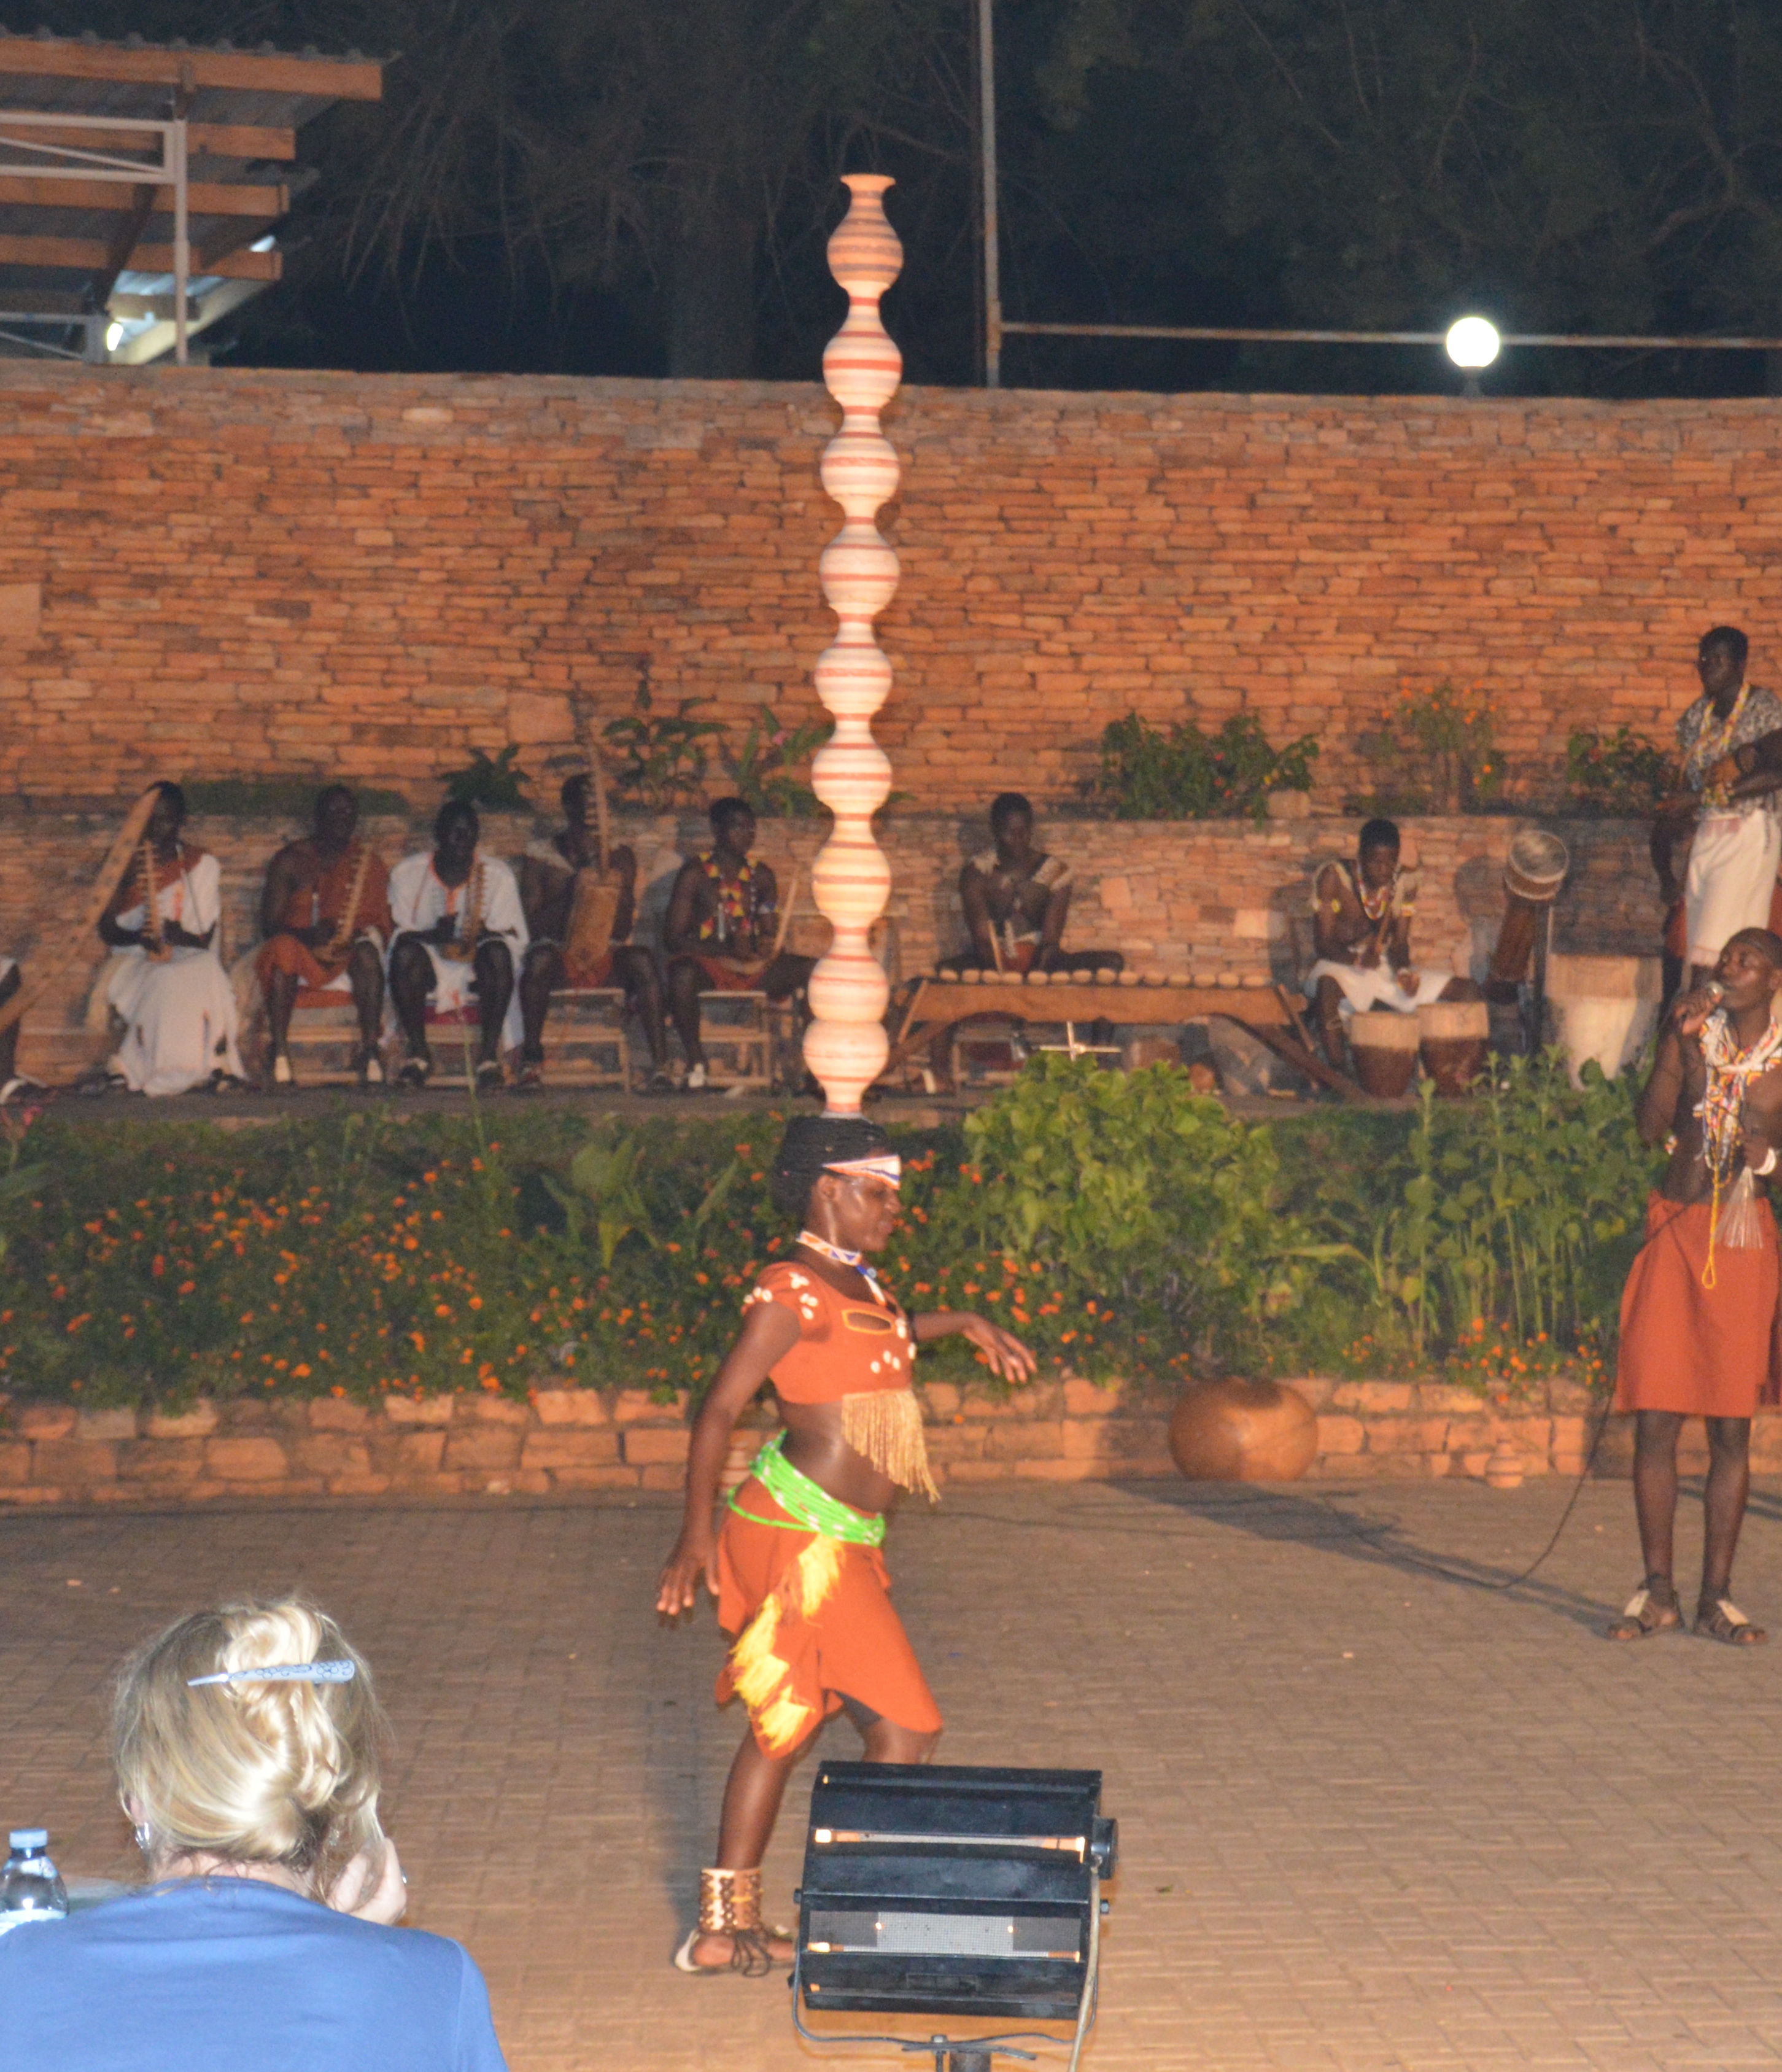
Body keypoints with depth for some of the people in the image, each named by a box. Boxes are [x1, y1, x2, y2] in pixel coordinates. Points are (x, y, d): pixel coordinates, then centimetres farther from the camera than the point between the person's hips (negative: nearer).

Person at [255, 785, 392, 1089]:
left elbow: (380, 922, 6)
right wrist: (307, 935, -21)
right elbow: (269, 923, 0)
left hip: (348, 960, 1)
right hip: (302, 953, -1)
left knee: (367, 951, -34)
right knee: (284, 950, -36)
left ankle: (370, 1056, -38)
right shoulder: (291, 859, 8)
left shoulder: (368, 861, 13)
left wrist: (361, 935, -18)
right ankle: (279, 1059, -40)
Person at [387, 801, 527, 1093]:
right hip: (428, 967, 0)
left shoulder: (496, 875, 3)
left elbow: (514, 938, -1)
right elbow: (400, 933, -2)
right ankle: (418, 1053, -26)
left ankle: (489, 1055, -34)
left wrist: (485, 936, -24)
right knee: (405, 951, -33)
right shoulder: (408, 873, 3)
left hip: (478, 970, 0)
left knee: (497, 951, -33)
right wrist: (434, 936, -24)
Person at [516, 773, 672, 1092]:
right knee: (540, 959, -36)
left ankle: (660, 1065, -37)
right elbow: (532, 925, -2)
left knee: (641, 961, -32)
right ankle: (531, 1061, -29)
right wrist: (571, 894, -16)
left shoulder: (619, 855, 10)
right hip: (561, 951, -1)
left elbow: (623, 928, -2)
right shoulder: (541, 857, 7)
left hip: (608, 955, 1)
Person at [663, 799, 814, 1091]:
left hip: (752, 966, 4)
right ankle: (695, 1062, -23)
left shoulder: (761, 875, 12)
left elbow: (771, 934, 14)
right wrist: (727, 949, -23)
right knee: (683, 974, -40)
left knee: (814, 971, -18)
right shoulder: (694, 874, -2)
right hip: (707, 965, -4)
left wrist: (766, 946, -13)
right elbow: (672, 938, -9)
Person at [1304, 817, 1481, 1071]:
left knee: (1469, 992, -9)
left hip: (1385, 968, 5)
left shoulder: (1404, 883, 2)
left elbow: (1400, 943, 3)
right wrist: (1358, 959, -33)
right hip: (1342, 968, -5)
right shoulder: (1333, 878, -12)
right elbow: (1322, 943, -14)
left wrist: (1403, 971, -20)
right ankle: (1337, 1077, -38)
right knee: (1328, 988, -44)